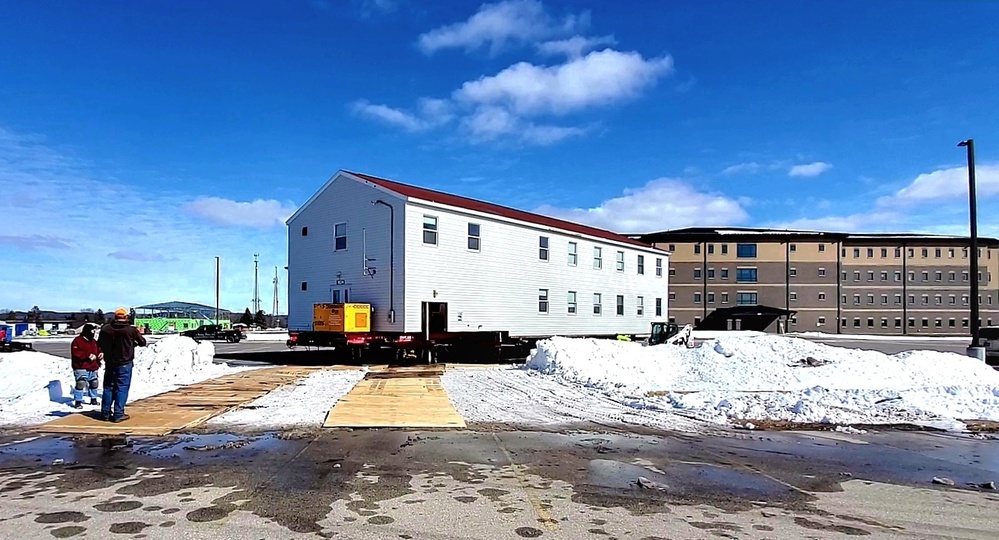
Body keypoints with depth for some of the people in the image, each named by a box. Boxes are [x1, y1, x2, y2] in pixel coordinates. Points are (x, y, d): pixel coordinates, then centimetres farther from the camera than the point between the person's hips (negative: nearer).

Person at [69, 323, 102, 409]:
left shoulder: (93, 341, 14)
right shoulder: (77, 341, -9)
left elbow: (98, 350, 23)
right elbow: (76, 353, -19)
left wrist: (100, 354, -1)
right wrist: (88, 356, -26)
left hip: (93, 367, 7)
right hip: (81, 367, -7)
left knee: (94, 383, 14)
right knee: (80, 383, -15)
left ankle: (93, 399, 30)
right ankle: (78, 402, -7)